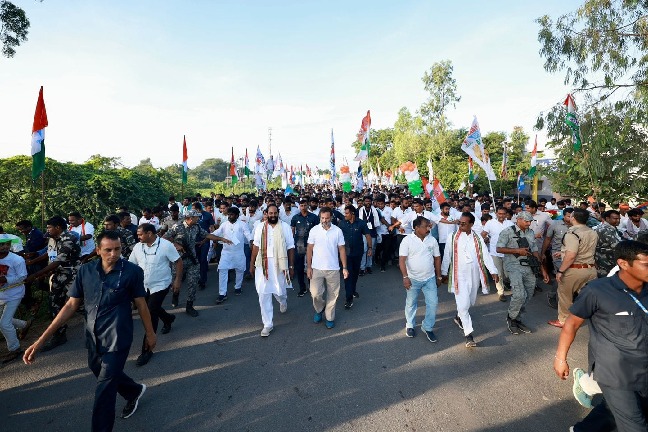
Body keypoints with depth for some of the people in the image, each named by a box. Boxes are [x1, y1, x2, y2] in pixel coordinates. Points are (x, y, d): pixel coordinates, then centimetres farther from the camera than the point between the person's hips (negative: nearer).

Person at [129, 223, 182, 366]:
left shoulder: (166, 245, -17)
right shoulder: (138, 247, -2)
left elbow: (178, 262, -12)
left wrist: (178, 280, -14)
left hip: (160, 286, -6)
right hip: (144, 286, 6)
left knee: (151, 316, -8)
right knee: (152, 309, 23)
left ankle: (146, 350, 4)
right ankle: (168, 318, 56)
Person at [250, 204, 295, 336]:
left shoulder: (285, 227, -4)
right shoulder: (260, 227, 3)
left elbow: (290, 248, -2)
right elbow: (256, 246, 7)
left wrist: (291, 266, -3)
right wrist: (252, 264, 7)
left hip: (279, 264, -1)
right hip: (263, 265, 2)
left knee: (279, 291, 11)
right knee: (263, 294, 3)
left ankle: (283, 301, 50)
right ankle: (268, 324, 18)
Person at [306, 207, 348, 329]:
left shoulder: (338, 231, -3)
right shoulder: (314, 230, -3)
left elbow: (341, 249, 1)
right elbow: (309, 249, 1)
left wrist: (345, 267, -2)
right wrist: (308, 266, -3)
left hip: (333, 269, 1)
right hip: (317, 268, 0)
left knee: (332, 295, 9)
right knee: (315, 293, -6)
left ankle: (330, 317, 29)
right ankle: (319, 309, 25)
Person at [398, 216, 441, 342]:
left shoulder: (432, 240, -1)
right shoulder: (407, 240, -14)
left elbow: (437, 258, 7)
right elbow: (402, 260, -16)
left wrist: (438, 276, 11)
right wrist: (405, 277, -23)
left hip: (429, 278, 3)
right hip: (413, 279, -3)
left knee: (433, 303, 3)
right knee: (411, 303, 13)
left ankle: (427, 327, 23)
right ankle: (410, 326, 34)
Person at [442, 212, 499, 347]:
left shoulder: (477, 238, 1)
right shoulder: (452, 237, -6)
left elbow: (486, 255, -1)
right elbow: (447, 256, 0)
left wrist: (493, 271, -9)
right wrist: (444, 272, 4)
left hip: (474, 275, 4)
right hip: (459, 276, -3)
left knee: (470, 302, 18)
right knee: (463, 304, -8)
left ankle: (459, 317, 45)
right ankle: (469, 334, 1)